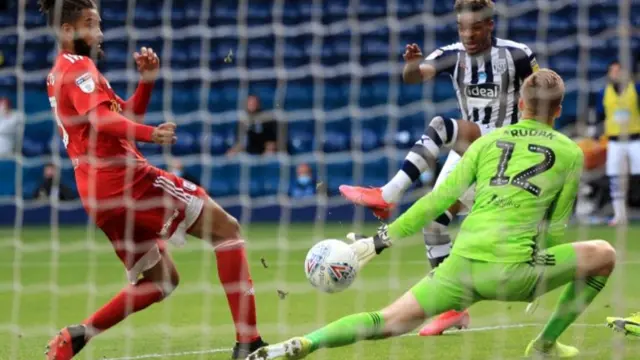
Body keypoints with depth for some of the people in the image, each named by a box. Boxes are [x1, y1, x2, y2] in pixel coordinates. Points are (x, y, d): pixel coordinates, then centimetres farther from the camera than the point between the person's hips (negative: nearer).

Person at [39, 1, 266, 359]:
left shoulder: (61, 72, 23)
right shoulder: (78, 66, -6)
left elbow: (126, 115, 25)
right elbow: (100, 120, -25)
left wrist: (147, 78, 10)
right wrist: (151, 134, -40)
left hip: (98, 192, 10)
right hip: (125, 177, -10)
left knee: (162, 280, 18)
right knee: (226, 228, -5)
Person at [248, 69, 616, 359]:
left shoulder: (487, 142, 16)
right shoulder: (570, 152, 10)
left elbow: (438, 200, 12)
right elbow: (556, 229, 12)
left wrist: (380, 240, 15)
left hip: (462, 262, 3)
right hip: (513, 271, -3)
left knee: (391, 321, 8)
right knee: (604, 254, 16)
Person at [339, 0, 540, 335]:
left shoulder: (516, 55, -10)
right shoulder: (452, 55, -2)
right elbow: (413, 76, -20)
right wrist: (412, 64, -42)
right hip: (467, 149, 6)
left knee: (442, 127, -31)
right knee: (433, 219, -5)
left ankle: (387, 196, -35)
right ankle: (453, 307, 3)